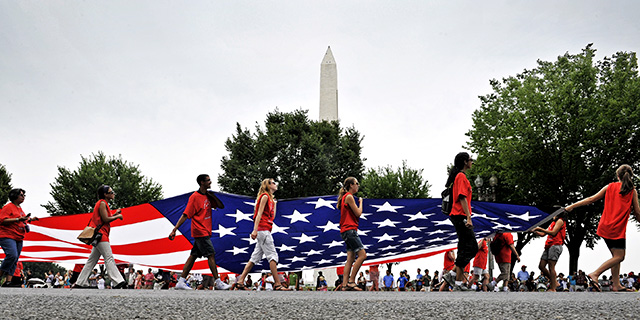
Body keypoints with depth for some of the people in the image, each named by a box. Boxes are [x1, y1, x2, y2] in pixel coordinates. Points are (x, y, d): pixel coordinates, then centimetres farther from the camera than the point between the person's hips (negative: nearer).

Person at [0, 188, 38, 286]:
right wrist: (18, 219, -21)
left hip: (18, 238, 9)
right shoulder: (8, 207, -5)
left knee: (14, 260, 1)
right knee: (12, 255, -24)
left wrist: (29, 220, 16)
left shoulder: (20, 208, 21)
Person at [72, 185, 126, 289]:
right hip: (100, 234, -10)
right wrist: (117, 216, -5)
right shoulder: (102, 203, -8)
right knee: (109, 258, -14)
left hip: (100, 235, 10)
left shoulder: (104, 204, 23)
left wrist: (114, 214, 12)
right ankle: (119, 281, -19)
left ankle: (80, 283, 12)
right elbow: (105, 219, -16)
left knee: (92, 260, 10)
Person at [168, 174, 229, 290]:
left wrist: (213, 196, -1)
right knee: (211, 255, -7)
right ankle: (218, 283, -3)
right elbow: (185, 215, -13)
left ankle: (181, 282, 11)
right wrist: (174, 230, -17)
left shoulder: (207, 196, 13)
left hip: (205, 232, 8)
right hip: (201, 232, -8)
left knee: (193, 256, 8)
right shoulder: (195, 197, -12)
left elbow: (221, 206, 14)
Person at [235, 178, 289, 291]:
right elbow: (259, 213, -14)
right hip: (263, 229, -10)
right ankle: (277, 284, -13)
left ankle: (240, 282, 6)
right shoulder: (265, 196, -4)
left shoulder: (270, 198, 23)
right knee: (272, 255, -11)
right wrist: (255, 230, -22)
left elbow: (272, 216, 21)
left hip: (264, 231, 10)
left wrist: (274, 202, 24)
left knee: (255, 257, 7)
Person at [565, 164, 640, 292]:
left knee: (616, 255, 14)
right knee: (619, 257, -3)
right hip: (618, 229, -5)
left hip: (606, 227, 5)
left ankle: (616, 284, 10)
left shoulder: (610, 187, 7)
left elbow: (591, 199, 5)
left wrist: (572, 206, 10)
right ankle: (595, 274, -16)